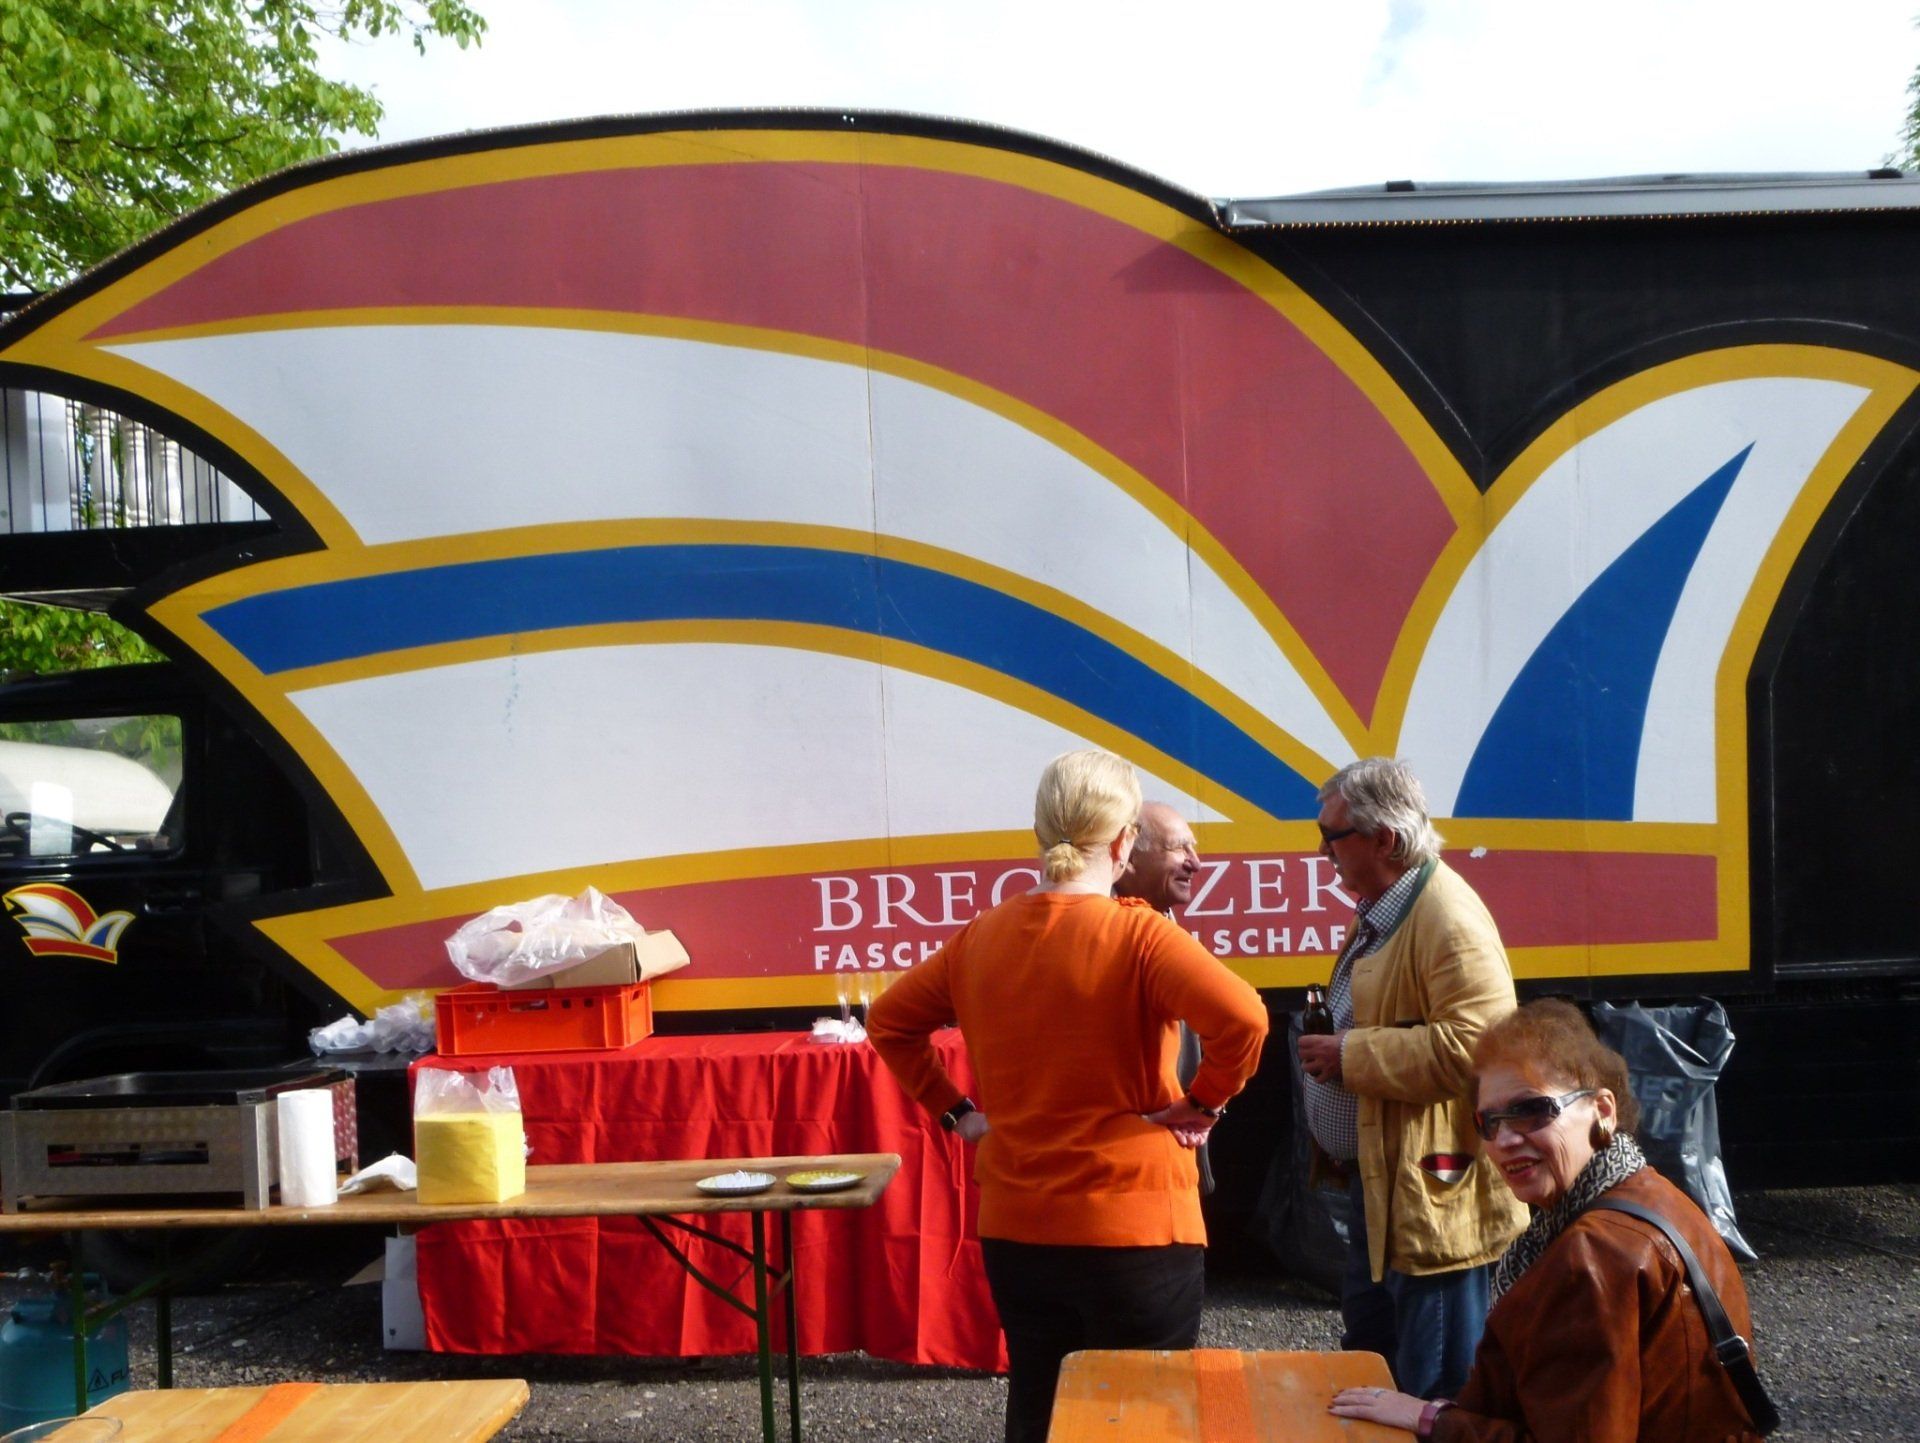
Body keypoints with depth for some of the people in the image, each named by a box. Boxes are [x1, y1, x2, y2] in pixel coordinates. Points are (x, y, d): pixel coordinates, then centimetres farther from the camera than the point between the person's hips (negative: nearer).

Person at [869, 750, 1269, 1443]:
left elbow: (889, 1021, 12)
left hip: (1014, 1227, 5)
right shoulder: (1136, 933, -15)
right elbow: (1243, 1018, -28)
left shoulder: (981, 935, 2)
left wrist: (953, 1111, 10)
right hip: (1131, 1230, -5)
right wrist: (1205, 1101, -12)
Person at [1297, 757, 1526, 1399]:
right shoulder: (1380, 912, 12)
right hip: (1376, 1180, 11)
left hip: (1428, 1192, -11)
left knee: (1434, 1388, 3)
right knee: (1367, 1351, 23)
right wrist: (1333, 1027, 9)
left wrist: (1350, 1055, -23)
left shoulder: (1449, 919, -20)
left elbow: (1475, 1045, -30)